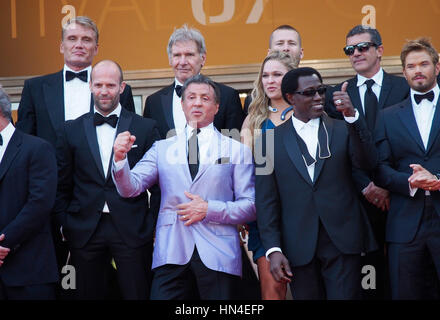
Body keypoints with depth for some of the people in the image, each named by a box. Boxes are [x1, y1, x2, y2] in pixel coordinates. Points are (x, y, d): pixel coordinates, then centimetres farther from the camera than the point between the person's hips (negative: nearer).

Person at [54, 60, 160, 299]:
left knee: (137, 295, 0)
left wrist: (155, 224, 0)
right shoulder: (72, 131, 8)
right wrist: (65, 225, 4)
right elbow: (62, 186, 11)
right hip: (85, 232, 2)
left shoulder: (145, 128, 3)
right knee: (88, 295, 7)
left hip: (132, 231, -1)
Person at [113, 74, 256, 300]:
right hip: (171, 255, 1)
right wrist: (120, 158, -16)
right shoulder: (162, 148, 14)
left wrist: (209, 209, -10)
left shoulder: (236, 150, 8)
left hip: (217, 256, -1)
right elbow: (131, 188, 2)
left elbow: (250, 207, 3)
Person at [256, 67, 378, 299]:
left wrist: (352, 115, -20)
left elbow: (368, 163, -10)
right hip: (299, 249, 0)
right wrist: (273, 249, -4)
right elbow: (266, 200, 4)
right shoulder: (271, 140, 6)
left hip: (342, 243, 0)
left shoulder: (342, 130, 7)